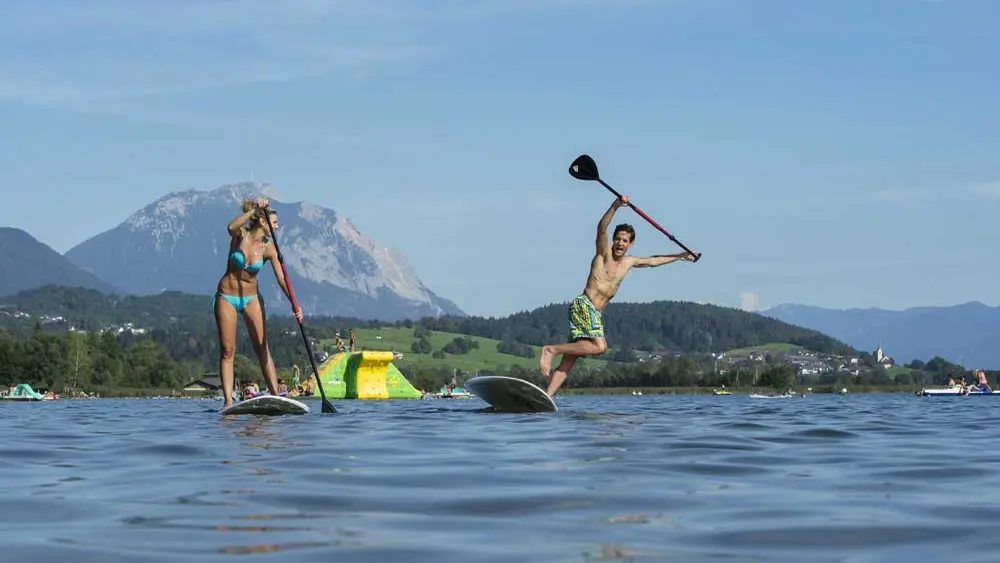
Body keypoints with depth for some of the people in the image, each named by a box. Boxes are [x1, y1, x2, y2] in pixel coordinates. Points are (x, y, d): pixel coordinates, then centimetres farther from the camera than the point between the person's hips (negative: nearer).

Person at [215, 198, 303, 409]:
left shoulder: (268, 248, -6)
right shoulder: (241, 235, -10)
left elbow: (281, 278, -12)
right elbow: (231, 227, -35)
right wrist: (254, 210, -38)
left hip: (251, 298, 2)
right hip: (227, 297, -2)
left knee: (263, 348, -5)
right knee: (227, 351, -2)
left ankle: (276, 396, -8)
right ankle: (228, 401, -4)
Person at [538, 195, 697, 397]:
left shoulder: (629, 262, 21)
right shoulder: (604, 252, 0)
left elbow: (653, 261, 36)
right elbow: (601, 228, -19)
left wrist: (679, 256, 43)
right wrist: (615, 206, -33)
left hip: (595, 312, 8)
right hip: (584, 304, -8)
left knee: (570, 359, -3)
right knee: (599, 347, -26)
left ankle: (547, 397, -10)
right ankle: (552, 349, -21)